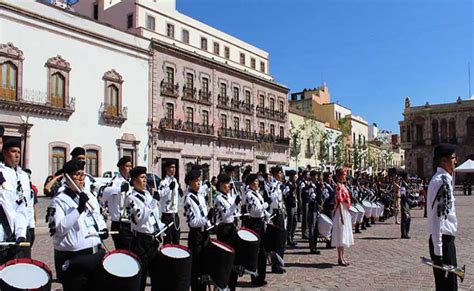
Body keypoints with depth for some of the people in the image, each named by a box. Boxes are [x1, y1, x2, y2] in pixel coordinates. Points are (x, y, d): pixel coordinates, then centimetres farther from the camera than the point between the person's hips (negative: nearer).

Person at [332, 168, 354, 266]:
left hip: (345, 212, 10)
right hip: (341, 212, -10)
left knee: (344, 236, 14)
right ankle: (340, 258, 2)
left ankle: (342, 256, 22)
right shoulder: (339, 186, -16)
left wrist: (345, 215, 19)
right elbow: (339, 202, -20)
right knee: (341, 235, -4)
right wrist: (341, 216, -22)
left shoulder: (342, 186, 13)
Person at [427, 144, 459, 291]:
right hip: (443, 240, -10)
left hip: (444, 239, 10)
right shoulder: (443, 180, -18)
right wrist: (438, 250, -24)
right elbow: (437, 217, -24)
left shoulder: (441, 178, 13)